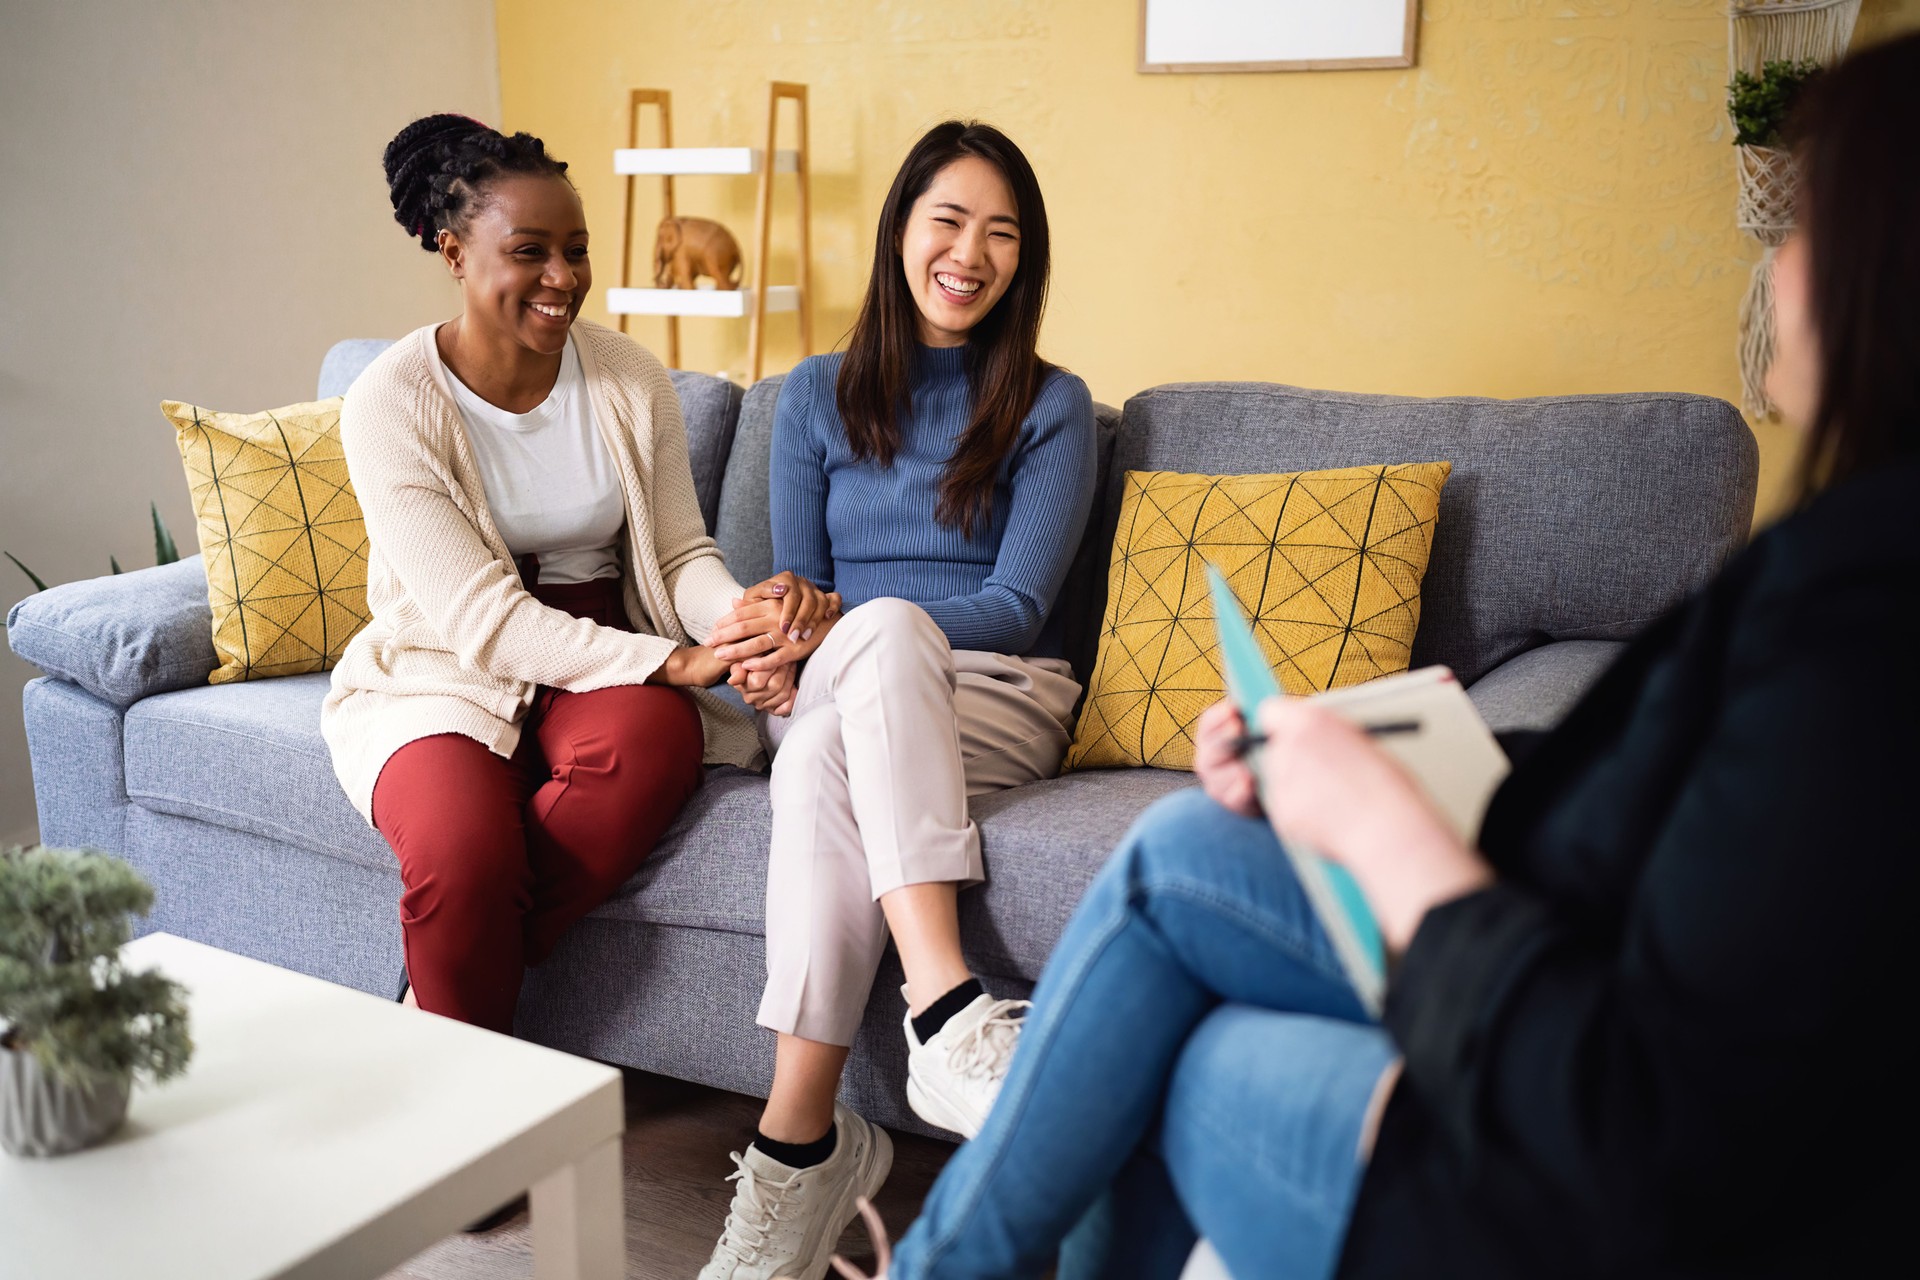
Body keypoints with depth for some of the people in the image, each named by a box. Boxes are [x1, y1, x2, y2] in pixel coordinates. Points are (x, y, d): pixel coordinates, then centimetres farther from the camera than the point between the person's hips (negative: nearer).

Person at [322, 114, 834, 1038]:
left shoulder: (629, 380, 1)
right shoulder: (389, 402, -11)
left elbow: (679, 554, 2)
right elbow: (479, 616, -18)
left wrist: (741, 609, -25)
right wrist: (673, 660, -27)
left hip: (601, 670, 3)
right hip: (443, 677, -3)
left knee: (651, 738, -34)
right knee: (462, 850, -34)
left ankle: (438, 1010, -16)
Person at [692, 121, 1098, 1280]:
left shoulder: (1051, 406, 8)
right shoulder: (819, 394, 15)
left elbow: (1018, 604, -3)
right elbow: (799, 587, 12)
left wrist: (837, 637, -18)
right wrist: (778, 655, -14)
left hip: (1001, 703, -1)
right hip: (836, 694, 1)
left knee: (823, 752, -36)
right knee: (889, 621, -37)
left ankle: (802, 1136, -39)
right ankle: (949, 1009, -49)